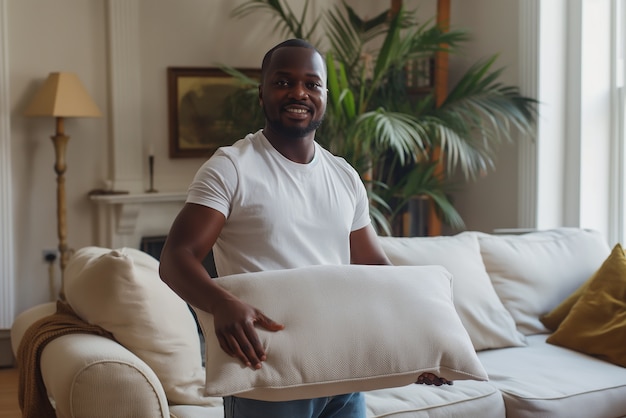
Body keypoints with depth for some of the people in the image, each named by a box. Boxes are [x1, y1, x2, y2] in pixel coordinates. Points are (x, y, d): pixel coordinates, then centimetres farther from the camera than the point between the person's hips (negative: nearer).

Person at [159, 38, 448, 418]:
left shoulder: (345, 177, 10)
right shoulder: (230, 169, -8)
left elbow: (375, 266, 14)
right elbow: (176, 258, -16)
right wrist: (222, 304, -37)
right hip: (266, 374, -5)